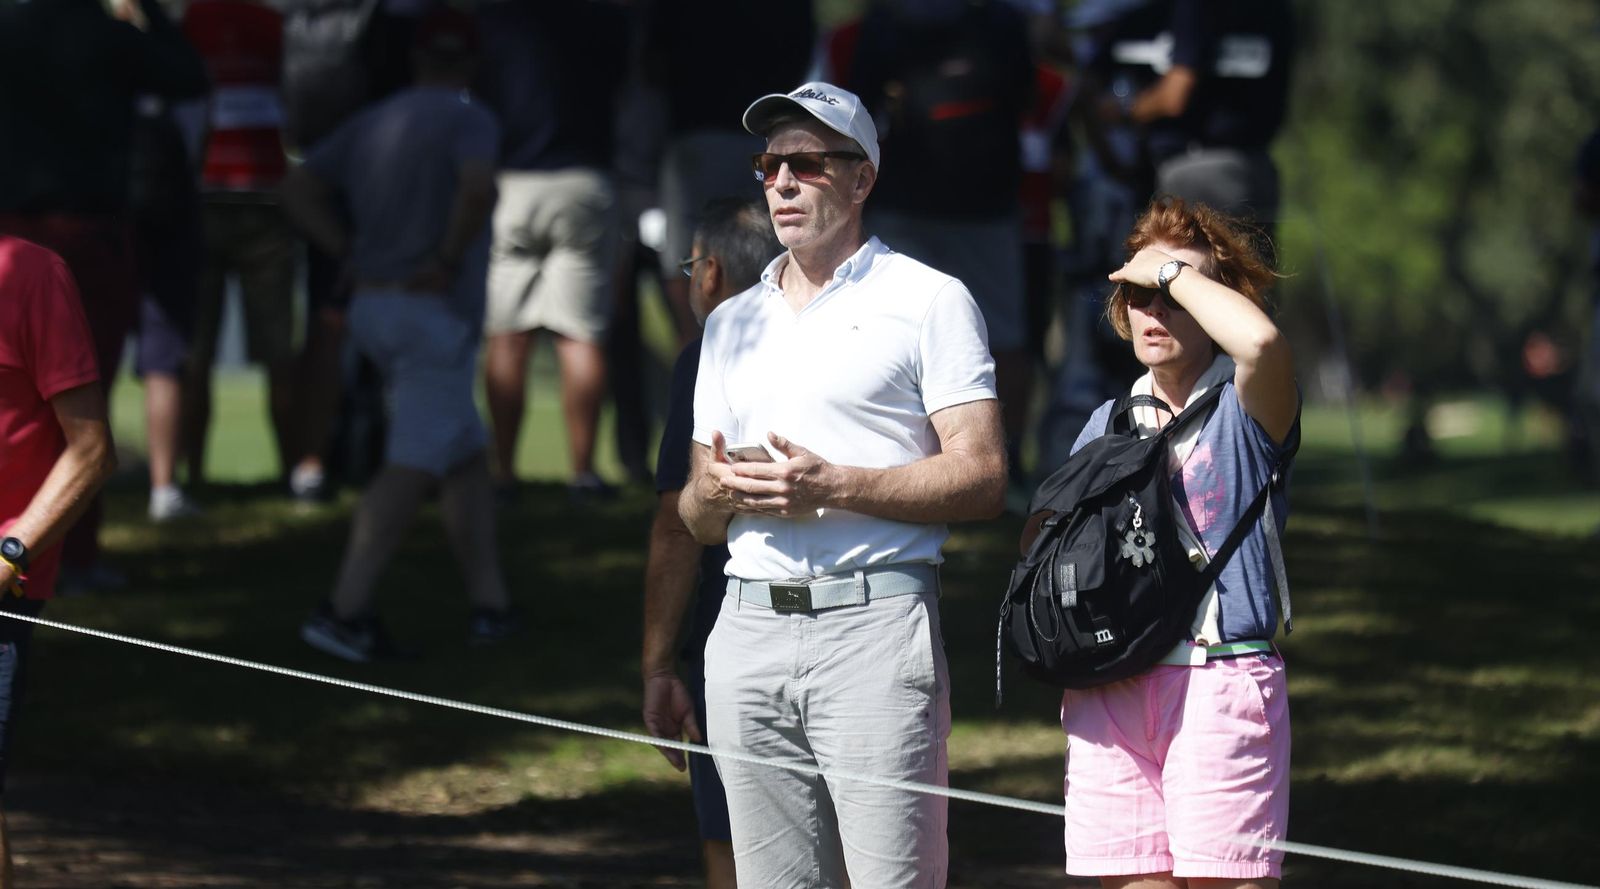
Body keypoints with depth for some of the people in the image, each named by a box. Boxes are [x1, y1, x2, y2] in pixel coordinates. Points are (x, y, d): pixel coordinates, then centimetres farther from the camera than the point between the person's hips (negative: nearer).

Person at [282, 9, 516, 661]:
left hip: (373, 311, 8)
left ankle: (490, 603, 13)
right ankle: (344, 611, -19)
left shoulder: (371, 124, 12)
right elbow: (478, 187, -28)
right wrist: (451, 257, -15)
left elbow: (298, 192, 10)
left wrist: (354, 257, 7)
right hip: (438, 313, -8)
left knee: (465, 458, 15)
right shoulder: (468, 120, -8)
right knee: (412, 466, -10)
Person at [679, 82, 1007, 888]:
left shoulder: (928, 300, 4)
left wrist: (832, 486, -14)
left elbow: (981, 477, -5)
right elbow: (696, 519, 23)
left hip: (873, 618, -6)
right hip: (749, 630, 6)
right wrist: (713, 493, -2)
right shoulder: (733, 322, 22)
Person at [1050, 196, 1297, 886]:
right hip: (1110, 693, 5)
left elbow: (1260, 339, -24)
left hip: (1220, 682, -5)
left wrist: (1173, 270, -10)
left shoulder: (1246, 409, 1)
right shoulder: (1106, 424, 18)